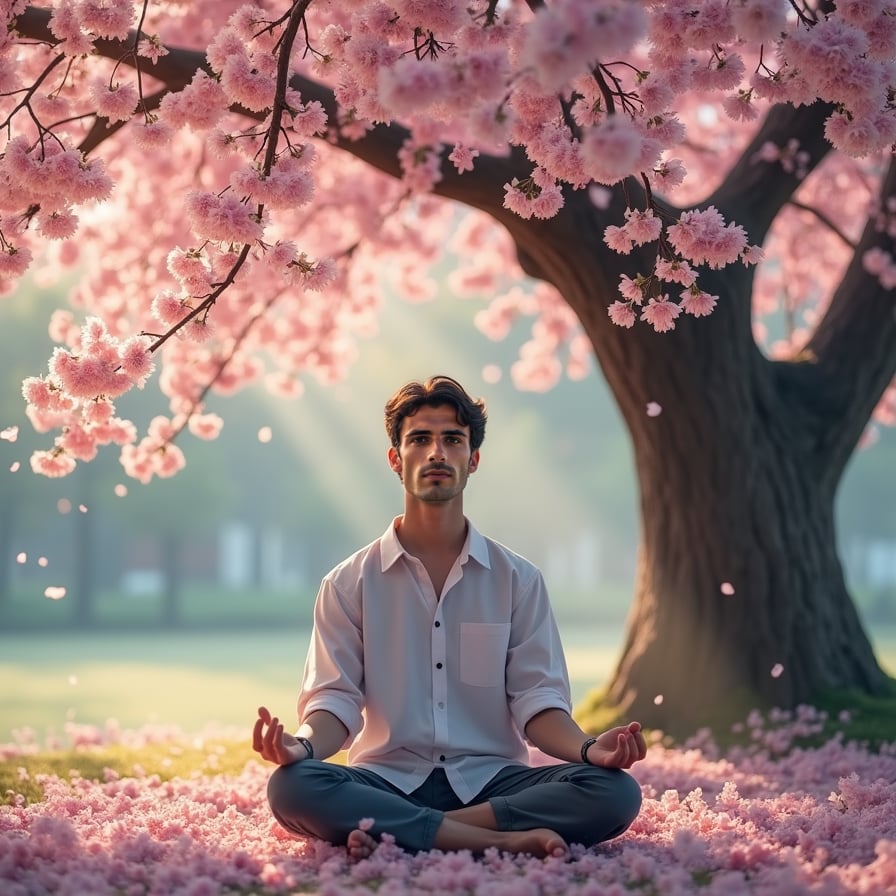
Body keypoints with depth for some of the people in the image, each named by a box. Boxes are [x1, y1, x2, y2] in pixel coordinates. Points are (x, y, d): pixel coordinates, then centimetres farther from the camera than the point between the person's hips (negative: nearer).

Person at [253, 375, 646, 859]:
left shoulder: (518, 580, 10)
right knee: (291, 787, -33)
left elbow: (536, 699, 4)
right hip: (387, 780, -1)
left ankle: (395, 833, -25)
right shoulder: (349, 583, 8)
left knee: (615, 792, -27)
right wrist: (304, 745, -23)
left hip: (489, 779, 2)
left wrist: (589, 749, -18)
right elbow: (335, 698, 1)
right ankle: (503, 840, -31)